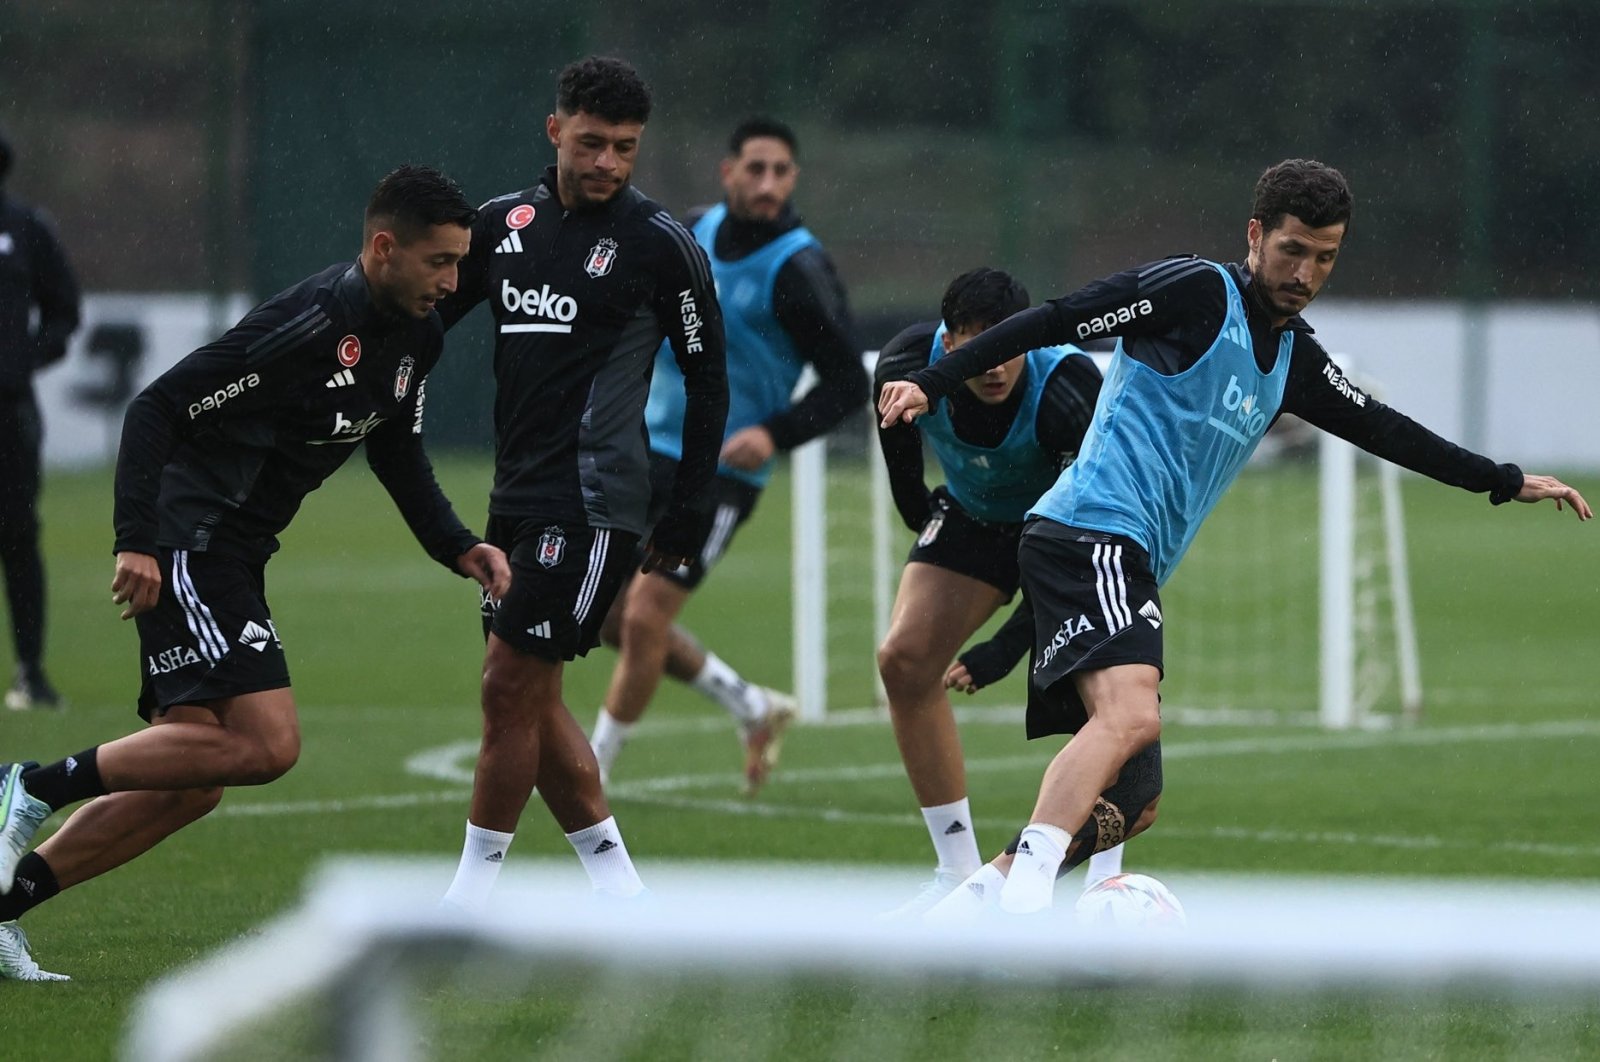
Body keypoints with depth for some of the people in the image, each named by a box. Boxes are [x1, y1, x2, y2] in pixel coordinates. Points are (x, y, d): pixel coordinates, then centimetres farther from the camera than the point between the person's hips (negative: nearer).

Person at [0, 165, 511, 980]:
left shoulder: (417, 336, 7)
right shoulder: (310, 324, -20)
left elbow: (397, 454, 23)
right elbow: (157, 407, -18)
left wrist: (458, 548, 10)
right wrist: (137, 541, -24)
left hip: (232, 559, 10)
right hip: (185, 546, -10)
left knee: (191, 783, 7)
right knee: (266, 744, -20)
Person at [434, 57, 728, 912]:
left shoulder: (662, 245, -6)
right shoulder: (505, 223, 8)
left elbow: (707, 378, 0)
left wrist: (684, 516, -1)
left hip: (592, 502, -7)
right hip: (517, 493, 7)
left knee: (511, 686, -9)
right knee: (529, 698, 8)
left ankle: (473, 890, 0)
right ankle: (614, 884, 17)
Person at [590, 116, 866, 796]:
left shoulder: (798, 269, -15)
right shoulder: (695, 232, 4)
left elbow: (847, 383, -14)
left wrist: (775, 435, -26)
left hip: (720, 475, -7)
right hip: (651, 450, 7)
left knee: (644, 616, -11)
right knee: (613, 614, 9)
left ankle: (594, 768, 6)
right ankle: (751, 707, 26)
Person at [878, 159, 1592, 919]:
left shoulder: (1293, 357, 20)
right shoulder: (1197, 292, -4)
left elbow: (1380, 429, 31)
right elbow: (1053, 322, -9)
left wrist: (1507, 482, 33)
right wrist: (931, 385, -17)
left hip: (1128, 569, 9)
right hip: (1090, 533, -9)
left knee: (1130, 807, 6)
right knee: (1130, 714, -32)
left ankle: (973, 901, 8)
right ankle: (1020, 899, -43)